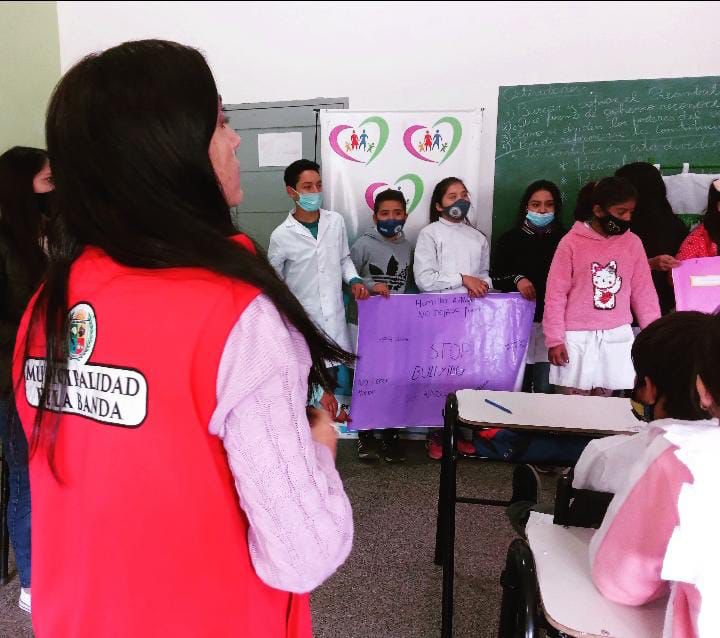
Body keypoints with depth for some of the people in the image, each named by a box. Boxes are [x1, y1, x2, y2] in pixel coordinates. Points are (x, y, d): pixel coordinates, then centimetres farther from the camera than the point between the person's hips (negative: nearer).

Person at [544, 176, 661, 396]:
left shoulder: (632, 243, 4)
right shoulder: (571, 242, -5)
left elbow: (644, 292, 9)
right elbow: (555, 294, -4)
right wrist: (555, 339, -6)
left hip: (617, 337, 3)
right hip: (577, 338, -3)